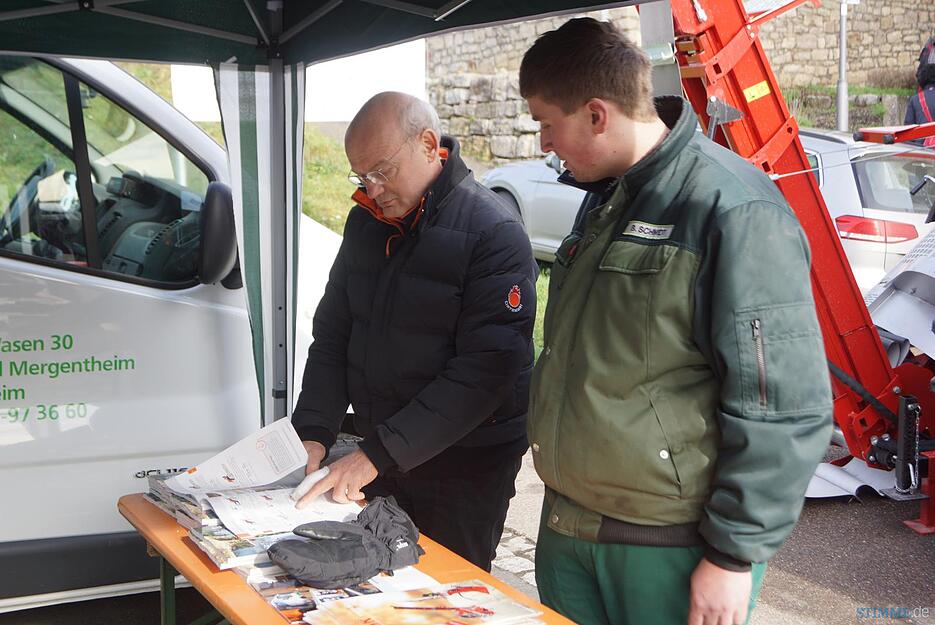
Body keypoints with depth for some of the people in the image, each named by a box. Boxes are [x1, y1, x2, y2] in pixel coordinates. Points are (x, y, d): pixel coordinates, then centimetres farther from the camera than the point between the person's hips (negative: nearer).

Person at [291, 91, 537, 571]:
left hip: (465, 465, -6)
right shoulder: (365, 221, 7)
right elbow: (332, 333, 12)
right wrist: (313, 432, -2)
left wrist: (380, 454, -24)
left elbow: (485, 371, -23)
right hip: (378, 455, 6)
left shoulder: (495, 234, -16)